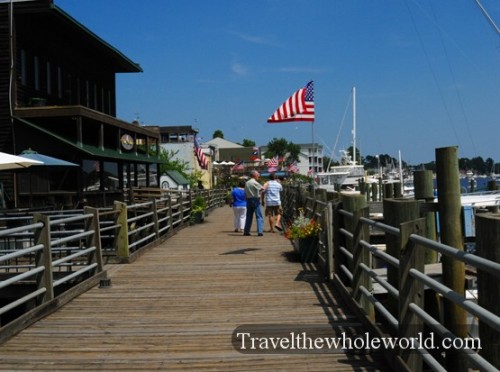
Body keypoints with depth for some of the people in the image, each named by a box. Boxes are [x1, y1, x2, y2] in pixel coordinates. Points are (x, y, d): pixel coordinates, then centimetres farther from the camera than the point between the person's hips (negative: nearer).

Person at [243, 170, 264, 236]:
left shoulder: (246, 183, 11)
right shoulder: (255, 182, -12)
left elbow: (245, 193, 12)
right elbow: (262, 188, -6)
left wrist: (247, 199, 16)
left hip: (248, 200, 7)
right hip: (255, 200, -7)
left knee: (249, 216, 13)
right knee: (259, 216, -4)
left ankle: (246, 231, 15)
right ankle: (260, 231, -12)